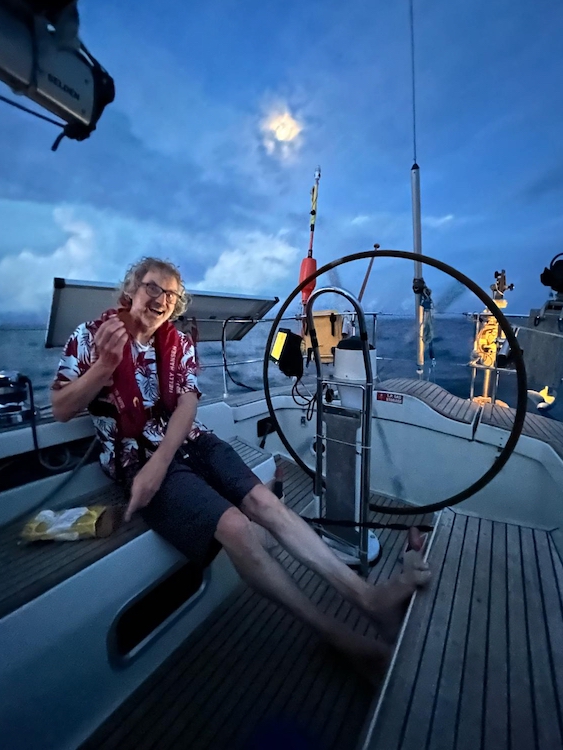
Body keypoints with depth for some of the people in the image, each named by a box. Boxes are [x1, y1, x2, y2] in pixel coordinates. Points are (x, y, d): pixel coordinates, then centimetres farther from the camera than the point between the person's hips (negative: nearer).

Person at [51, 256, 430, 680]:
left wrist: (159, 465, -18)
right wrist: (106, 363, -18)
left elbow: (186, 406, -3)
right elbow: (60, 410, -1)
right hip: (137, 459, -4)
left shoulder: (179, 342, 9)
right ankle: (341, 638, -16)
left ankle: (370, 597, -18)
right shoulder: (92, 335, 3)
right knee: (234, 526, -24)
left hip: (191, 442, 4)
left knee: (263, 500, -19)